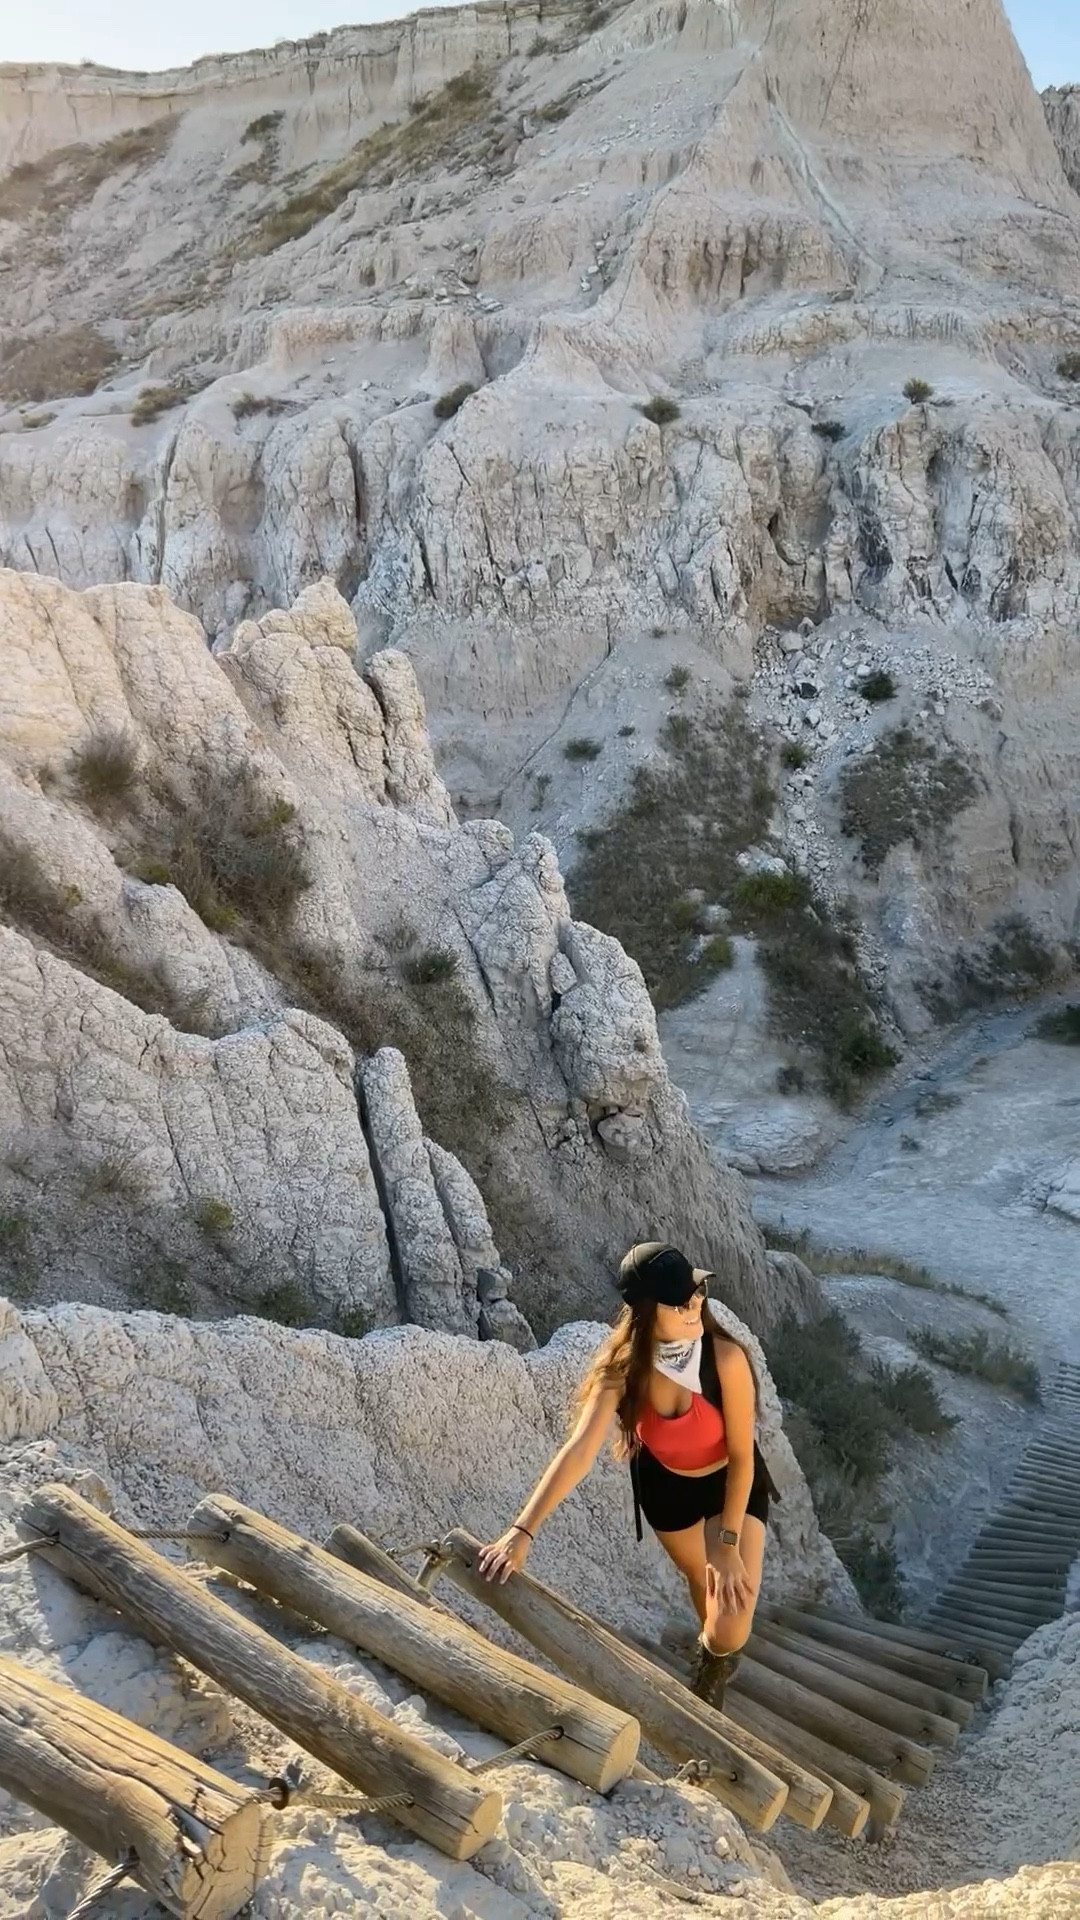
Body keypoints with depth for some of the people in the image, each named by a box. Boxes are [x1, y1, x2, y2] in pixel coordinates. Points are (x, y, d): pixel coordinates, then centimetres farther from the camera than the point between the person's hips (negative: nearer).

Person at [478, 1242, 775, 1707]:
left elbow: (741, 1455, -24)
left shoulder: (725, 1358, -35)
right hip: (665, 1486, 2)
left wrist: (728, 1544, -21)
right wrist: (522, 1531, -45)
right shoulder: (623, 1367, -29)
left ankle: (713, 1657, 29)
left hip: (732, 1484, -2)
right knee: (699, 1579, 26)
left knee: (730, 1631, -9)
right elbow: (580, 1449, -36)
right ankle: (713, 1656, 60)